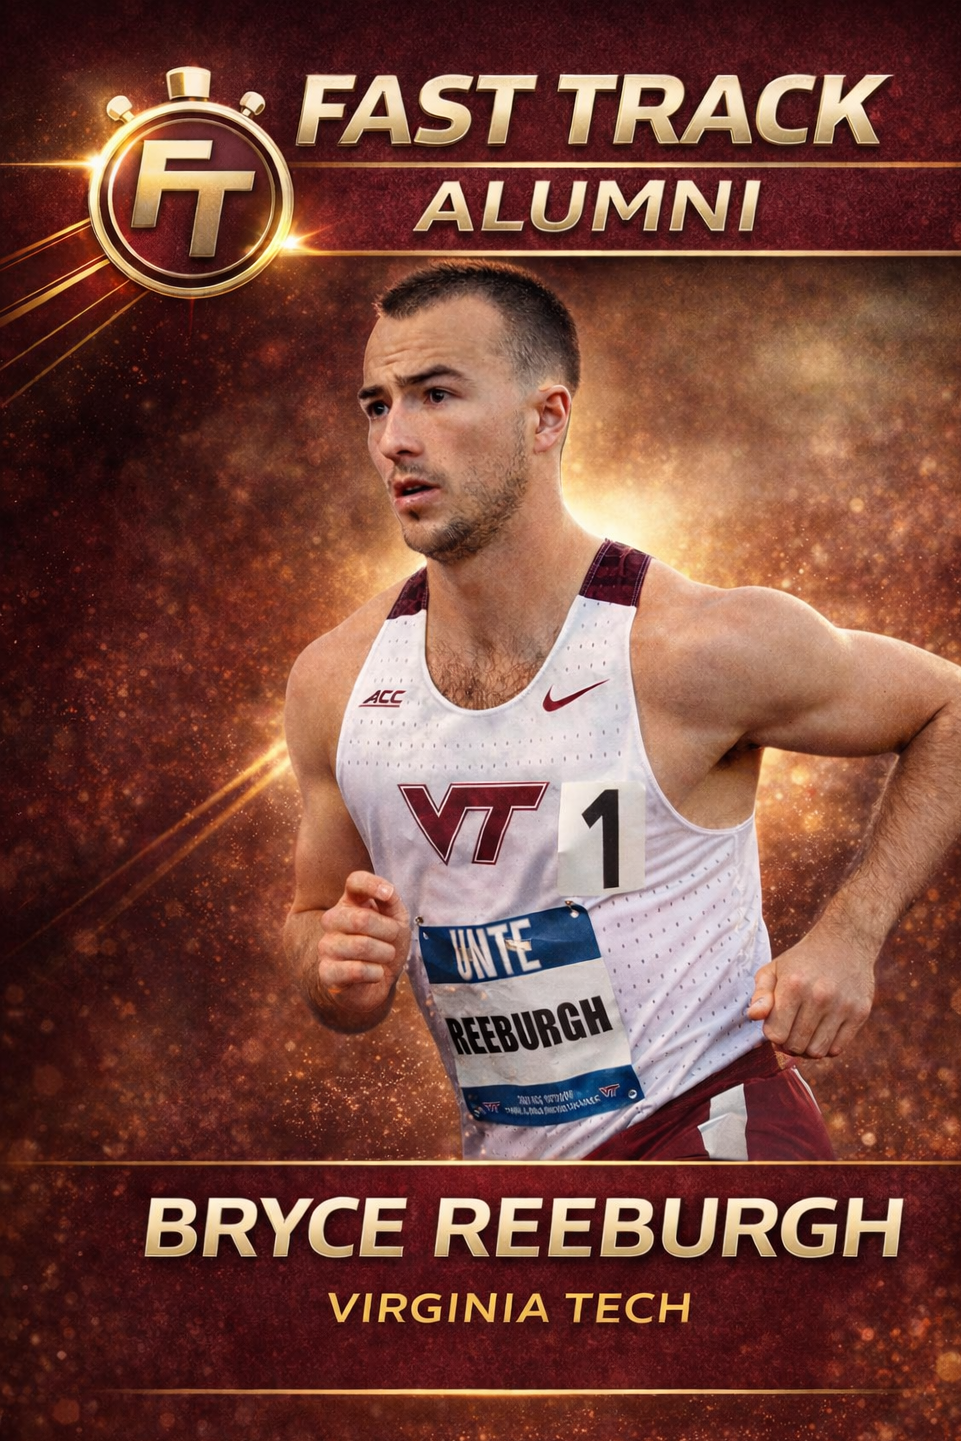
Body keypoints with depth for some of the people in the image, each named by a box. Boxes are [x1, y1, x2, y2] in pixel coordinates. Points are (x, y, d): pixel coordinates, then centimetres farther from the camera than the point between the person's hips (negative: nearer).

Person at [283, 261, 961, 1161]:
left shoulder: (700, 647, -16)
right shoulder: (333, 682, -3)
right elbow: (312, 917, 12)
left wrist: (848, 936, -11)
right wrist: (340, 972, -12)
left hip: (708, 1129, -5)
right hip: (504, 1151, 6)